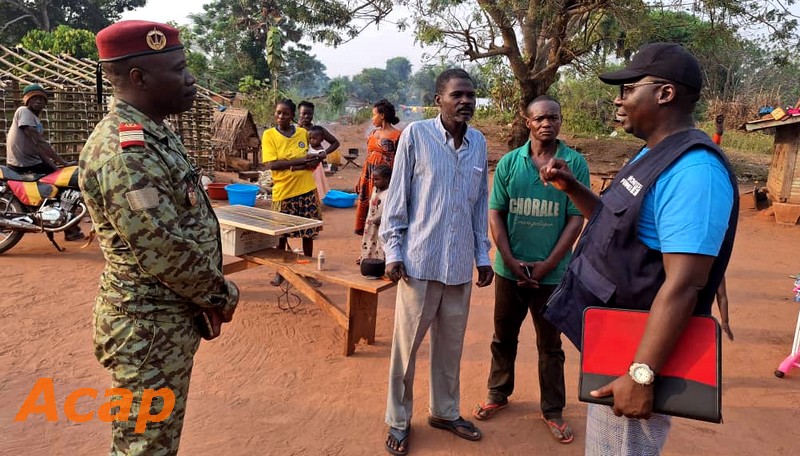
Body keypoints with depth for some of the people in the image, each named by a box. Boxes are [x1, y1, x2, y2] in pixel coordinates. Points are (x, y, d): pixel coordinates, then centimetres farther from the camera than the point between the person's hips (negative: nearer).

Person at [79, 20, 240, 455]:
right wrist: (221, 294, -10)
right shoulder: (123, 150, -25)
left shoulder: (152, 133, 8)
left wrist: (210, 292, 9)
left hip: (169, 317, 9)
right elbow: (163, 252, -26)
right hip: (150, 328, -9)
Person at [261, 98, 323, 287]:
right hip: (283, 192, -3)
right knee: (281, 233, 7)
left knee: (309, 232, 8)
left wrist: (313, 162, -7)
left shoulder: (303, 133, 5)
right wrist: (299, 161, -20)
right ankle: (280, 271, 24)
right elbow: (271, 164, -16)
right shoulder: (269, 135, -5)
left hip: (307, 190, 3)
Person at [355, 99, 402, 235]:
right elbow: (368, 157, 15)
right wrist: (360, 180, 14)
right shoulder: (373, 133, 11)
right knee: (366, 206, 9)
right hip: (369, 177, 6)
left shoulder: (397, 135, -8)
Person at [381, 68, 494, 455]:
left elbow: (481, 204, 12)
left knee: (451, 343, 16)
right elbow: (397, 196, -5)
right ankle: (398, 420, 25)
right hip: (420, 260, -4)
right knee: (407, 345, 8)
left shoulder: (479, 142, 7)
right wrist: (392, 251, -7)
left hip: (460, 263, 4)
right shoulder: (416, 135, -7)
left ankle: (445, 412, 35)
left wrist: (483, 254, 12)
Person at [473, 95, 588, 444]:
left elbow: (576, 218, -7)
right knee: (503, 337, 16)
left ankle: (553, 410, 28)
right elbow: (495, 213, 0)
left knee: (550, 345, 11)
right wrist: (511, 261, -9)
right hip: (509, 269, 2)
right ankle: (498, 394, 36)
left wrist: (547, 265, -11)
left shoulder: (575, 163, -6)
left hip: (552, 273, -2)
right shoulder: (509, 162, -1)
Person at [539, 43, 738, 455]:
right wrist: (572, 188, 7)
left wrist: (641, 374, -29)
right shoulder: (653, 154, 9)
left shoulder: (692, 170, -25)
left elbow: (684, 285, -29)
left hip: (634, 352, -10)